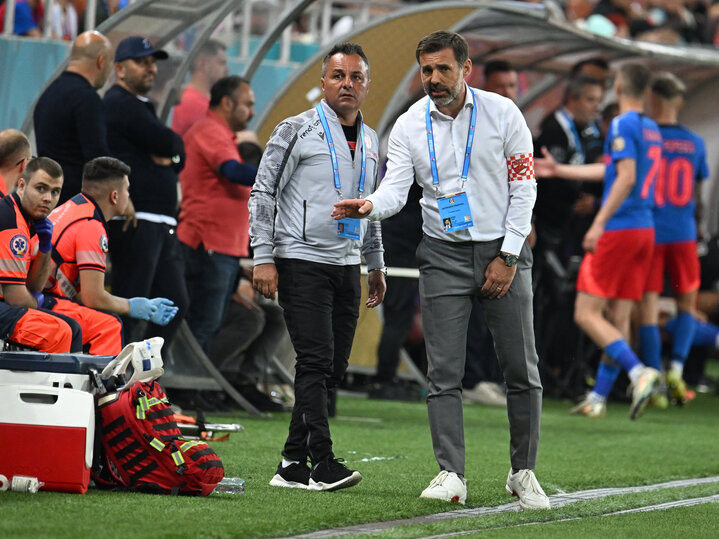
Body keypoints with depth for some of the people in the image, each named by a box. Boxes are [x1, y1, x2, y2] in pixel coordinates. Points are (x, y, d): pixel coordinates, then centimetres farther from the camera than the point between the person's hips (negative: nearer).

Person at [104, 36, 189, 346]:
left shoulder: (142, 107, 24)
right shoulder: (119, 104, -7)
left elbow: (179, 157, 18)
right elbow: (168, 143, -16)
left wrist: (168, 155, -4)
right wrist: (172, 146, 7)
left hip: (162, 224, 10)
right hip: (135, 222, -10)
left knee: (175, 303, 9)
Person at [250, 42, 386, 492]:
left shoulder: (370, 142, 15)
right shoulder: (298, 131, -4)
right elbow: (263, 193, -5)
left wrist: (376, 264, 25)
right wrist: (264, 257, -11)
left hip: (347, 266, 7)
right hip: (302, 262, -7)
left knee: (333, 369, 3)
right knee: (316, 361, -15)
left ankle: (293, 466, 8)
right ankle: (322, 463, -19)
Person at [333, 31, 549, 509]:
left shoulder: (502, 113, -4)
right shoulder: (409, 126, 0)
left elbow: (523, 187, -2)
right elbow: (396, 188, -8)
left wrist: (507, 257, -8)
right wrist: (369, 206, -32)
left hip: (504, 252, -1)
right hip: (443, 255, 1)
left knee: (522, 370, 2)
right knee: (444, 372, -6)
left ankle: (524, 473, 13)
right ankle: (451, 475, -4)